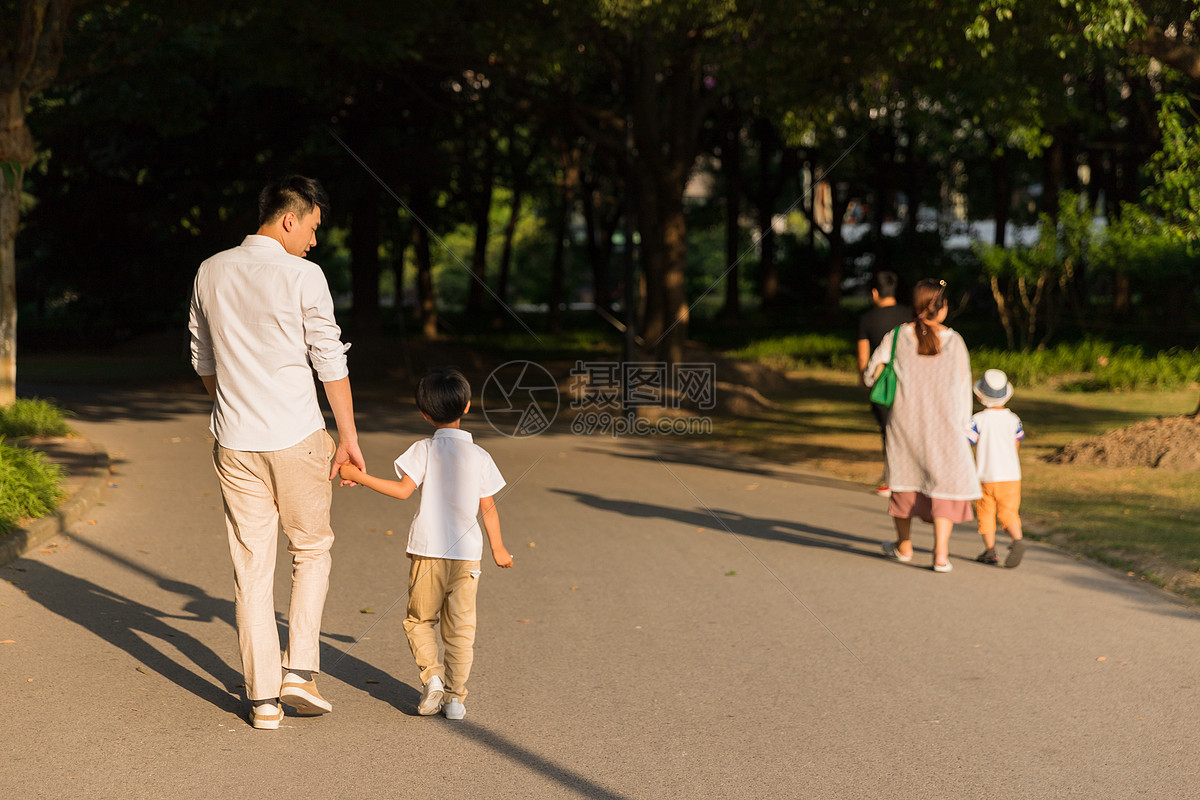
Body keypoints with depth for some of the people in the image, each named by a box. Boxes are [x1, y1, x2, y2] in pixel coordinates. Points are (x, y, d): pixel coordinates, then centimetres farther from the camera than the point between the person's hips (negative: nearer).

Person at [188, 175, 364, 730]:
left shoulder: (211, 273, 7)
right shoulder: (302, 276, -9)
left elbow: (203, 361, 15)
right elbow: (330, 362, -8)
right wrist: (349, 437, 0)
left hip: (235, 442, 4)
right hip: (296, 437, -4)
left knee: (252, 566, 7)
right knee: (311, 549, 15)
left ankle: (263, 696, 9)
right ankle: (299, 670, 7)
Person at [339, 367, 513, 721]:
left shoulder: (425, 450, -5)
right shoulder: (480, 456, 2)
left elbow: (403, 490, -14)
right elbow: (488, 508, 6)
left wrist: (360, 477, -7)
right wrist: (498, 548, 18)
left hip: (428, 550, -2)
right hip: (467, 552, 2)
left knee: (419, 619, 15)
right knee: (460, 628, 7)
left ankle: (431, 674, -4)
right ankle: (455, 696, 6)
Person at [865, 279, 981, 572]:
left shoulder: (897, 337, -4)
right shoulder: (954, 341, -5)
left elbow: (871, 375, -5)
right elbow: (963, 387, -2)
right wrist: (963, 426, 7)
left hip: (904, 419, 2)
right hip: (943, 423, -1)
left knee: (905, 476, 19)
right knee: (947, 483, 6)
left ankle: (903, 545, 33)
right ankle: (941, 553, -6)